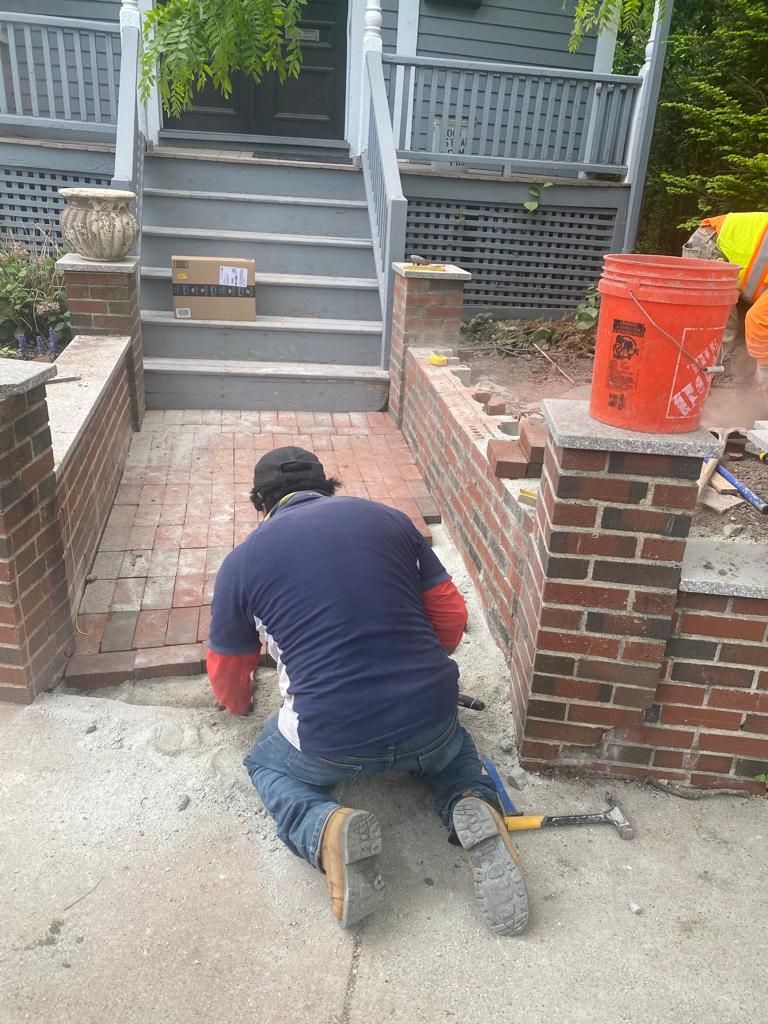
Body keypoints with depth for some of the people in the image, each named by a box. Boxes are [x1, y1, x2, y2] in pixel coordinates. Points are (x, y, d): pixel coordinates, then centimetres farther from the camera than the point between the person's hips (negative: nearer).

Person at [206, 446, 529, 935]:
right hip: (430, 715, 3)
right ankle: (475, 808, 5)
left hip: (332, 740, -2)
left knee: (267, 765, 30)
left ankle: (328, 830, -1)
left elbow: (227, 675, 18)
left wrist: (240, 704, 41)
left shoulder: (244, 560, 5)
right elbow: (451, 616, 14)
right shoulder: (388, 518, 9)